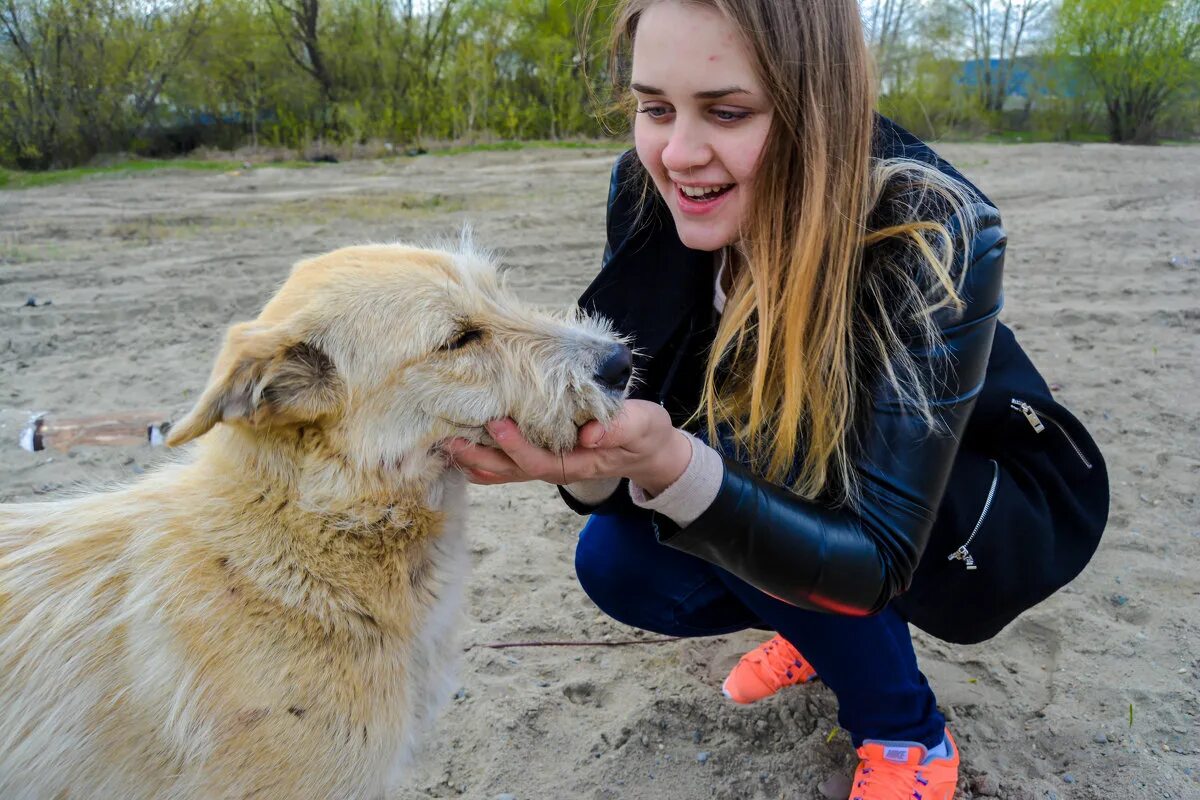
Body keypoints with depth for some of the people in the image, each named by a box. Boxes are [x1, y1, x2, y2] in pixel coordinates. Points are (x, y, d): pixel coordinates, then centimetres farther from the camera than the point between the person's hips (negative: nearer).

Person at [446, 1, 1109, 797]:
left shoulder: (934, 237, -34)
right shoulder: (651, 197, -19)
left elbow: (876, 556, -34)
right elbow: (633, 414, -16)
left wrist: (673, 466, -50)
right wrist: (590, 456, -40)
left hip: (1008, 513, -4)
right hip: (809, 490, 5)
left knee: (747, 460, -30)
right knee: (616, 563, -15)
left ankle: (910, 733, -2)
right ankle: (822, 621, 16)